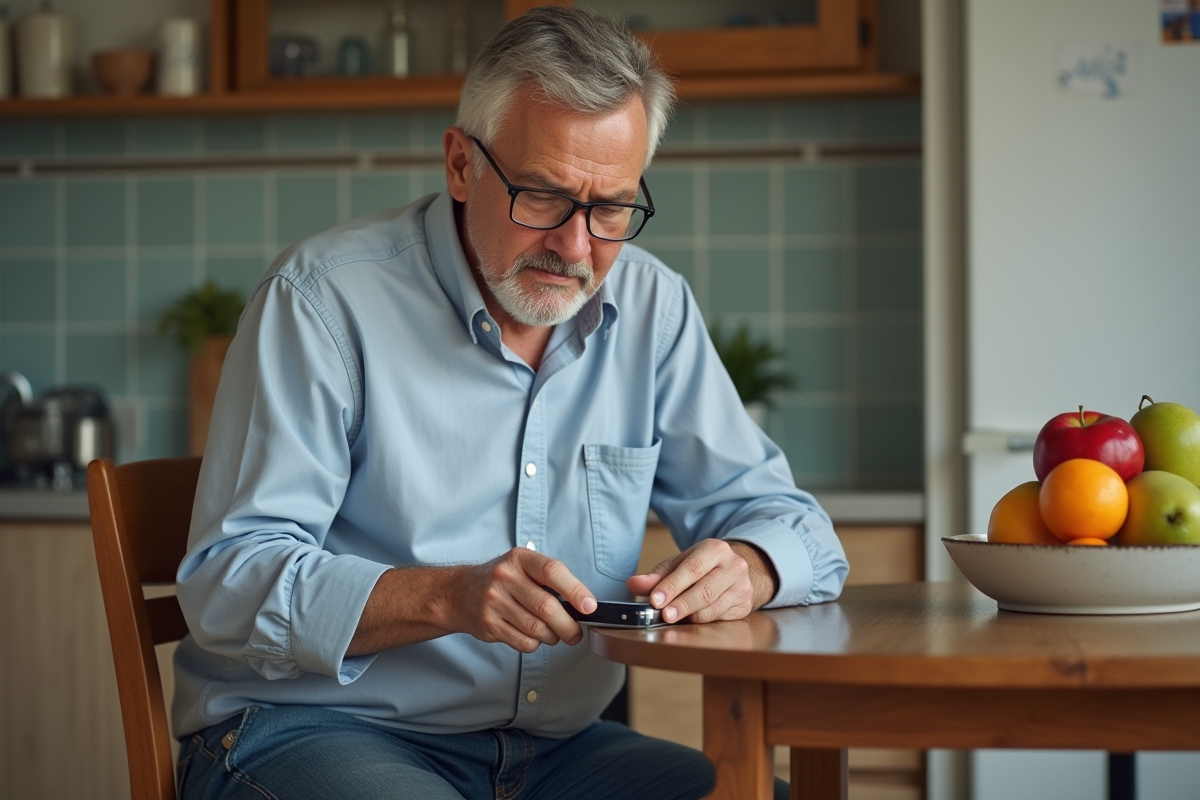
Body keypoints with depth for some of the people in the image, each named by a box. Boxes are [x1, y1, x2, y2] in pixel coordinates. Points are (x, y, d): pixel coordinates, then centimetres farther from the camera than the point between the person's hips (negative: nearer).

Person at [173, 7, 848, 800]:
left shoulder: (653, 309, 6)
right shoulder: (326, 299, -10)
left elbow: (793, 525, 9)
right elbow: (228, 583, -15)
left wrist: (744, 567, -16)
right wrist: (448, 597, -31)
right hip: (309, 729, -5)